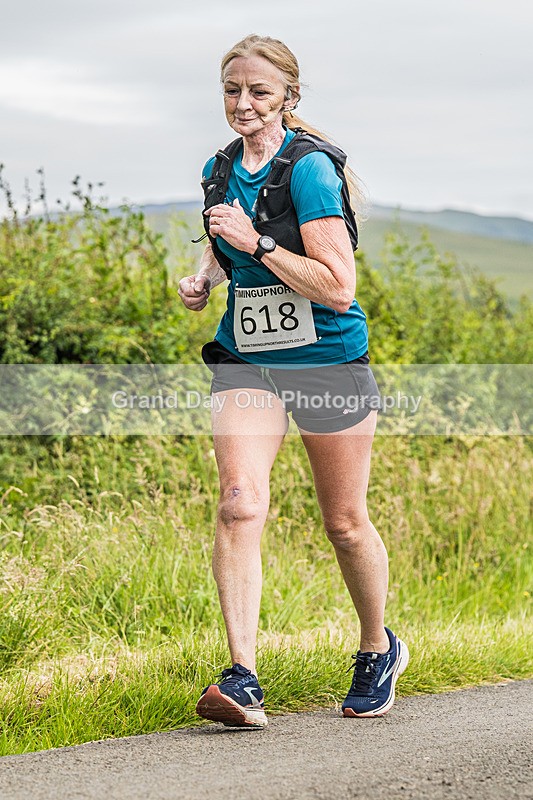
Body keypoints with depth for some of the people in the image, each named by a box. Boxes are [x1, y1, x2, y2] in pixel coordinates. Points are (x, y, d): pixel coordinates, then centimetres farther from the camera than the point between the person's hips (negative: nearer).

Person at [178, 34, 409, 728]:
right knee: (240, 504, -17)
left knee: (345, 522, 8)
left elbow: (338, 286, -21)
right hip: (246, 359, 4)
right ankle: (243, 681, -20)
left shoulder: (310, 168, -15)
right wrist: (205, 275, 7)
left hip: (329, 359, -4)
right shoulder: (220, 171, 6)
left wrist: (257, 242, -23)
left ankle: (378, 651, 33)